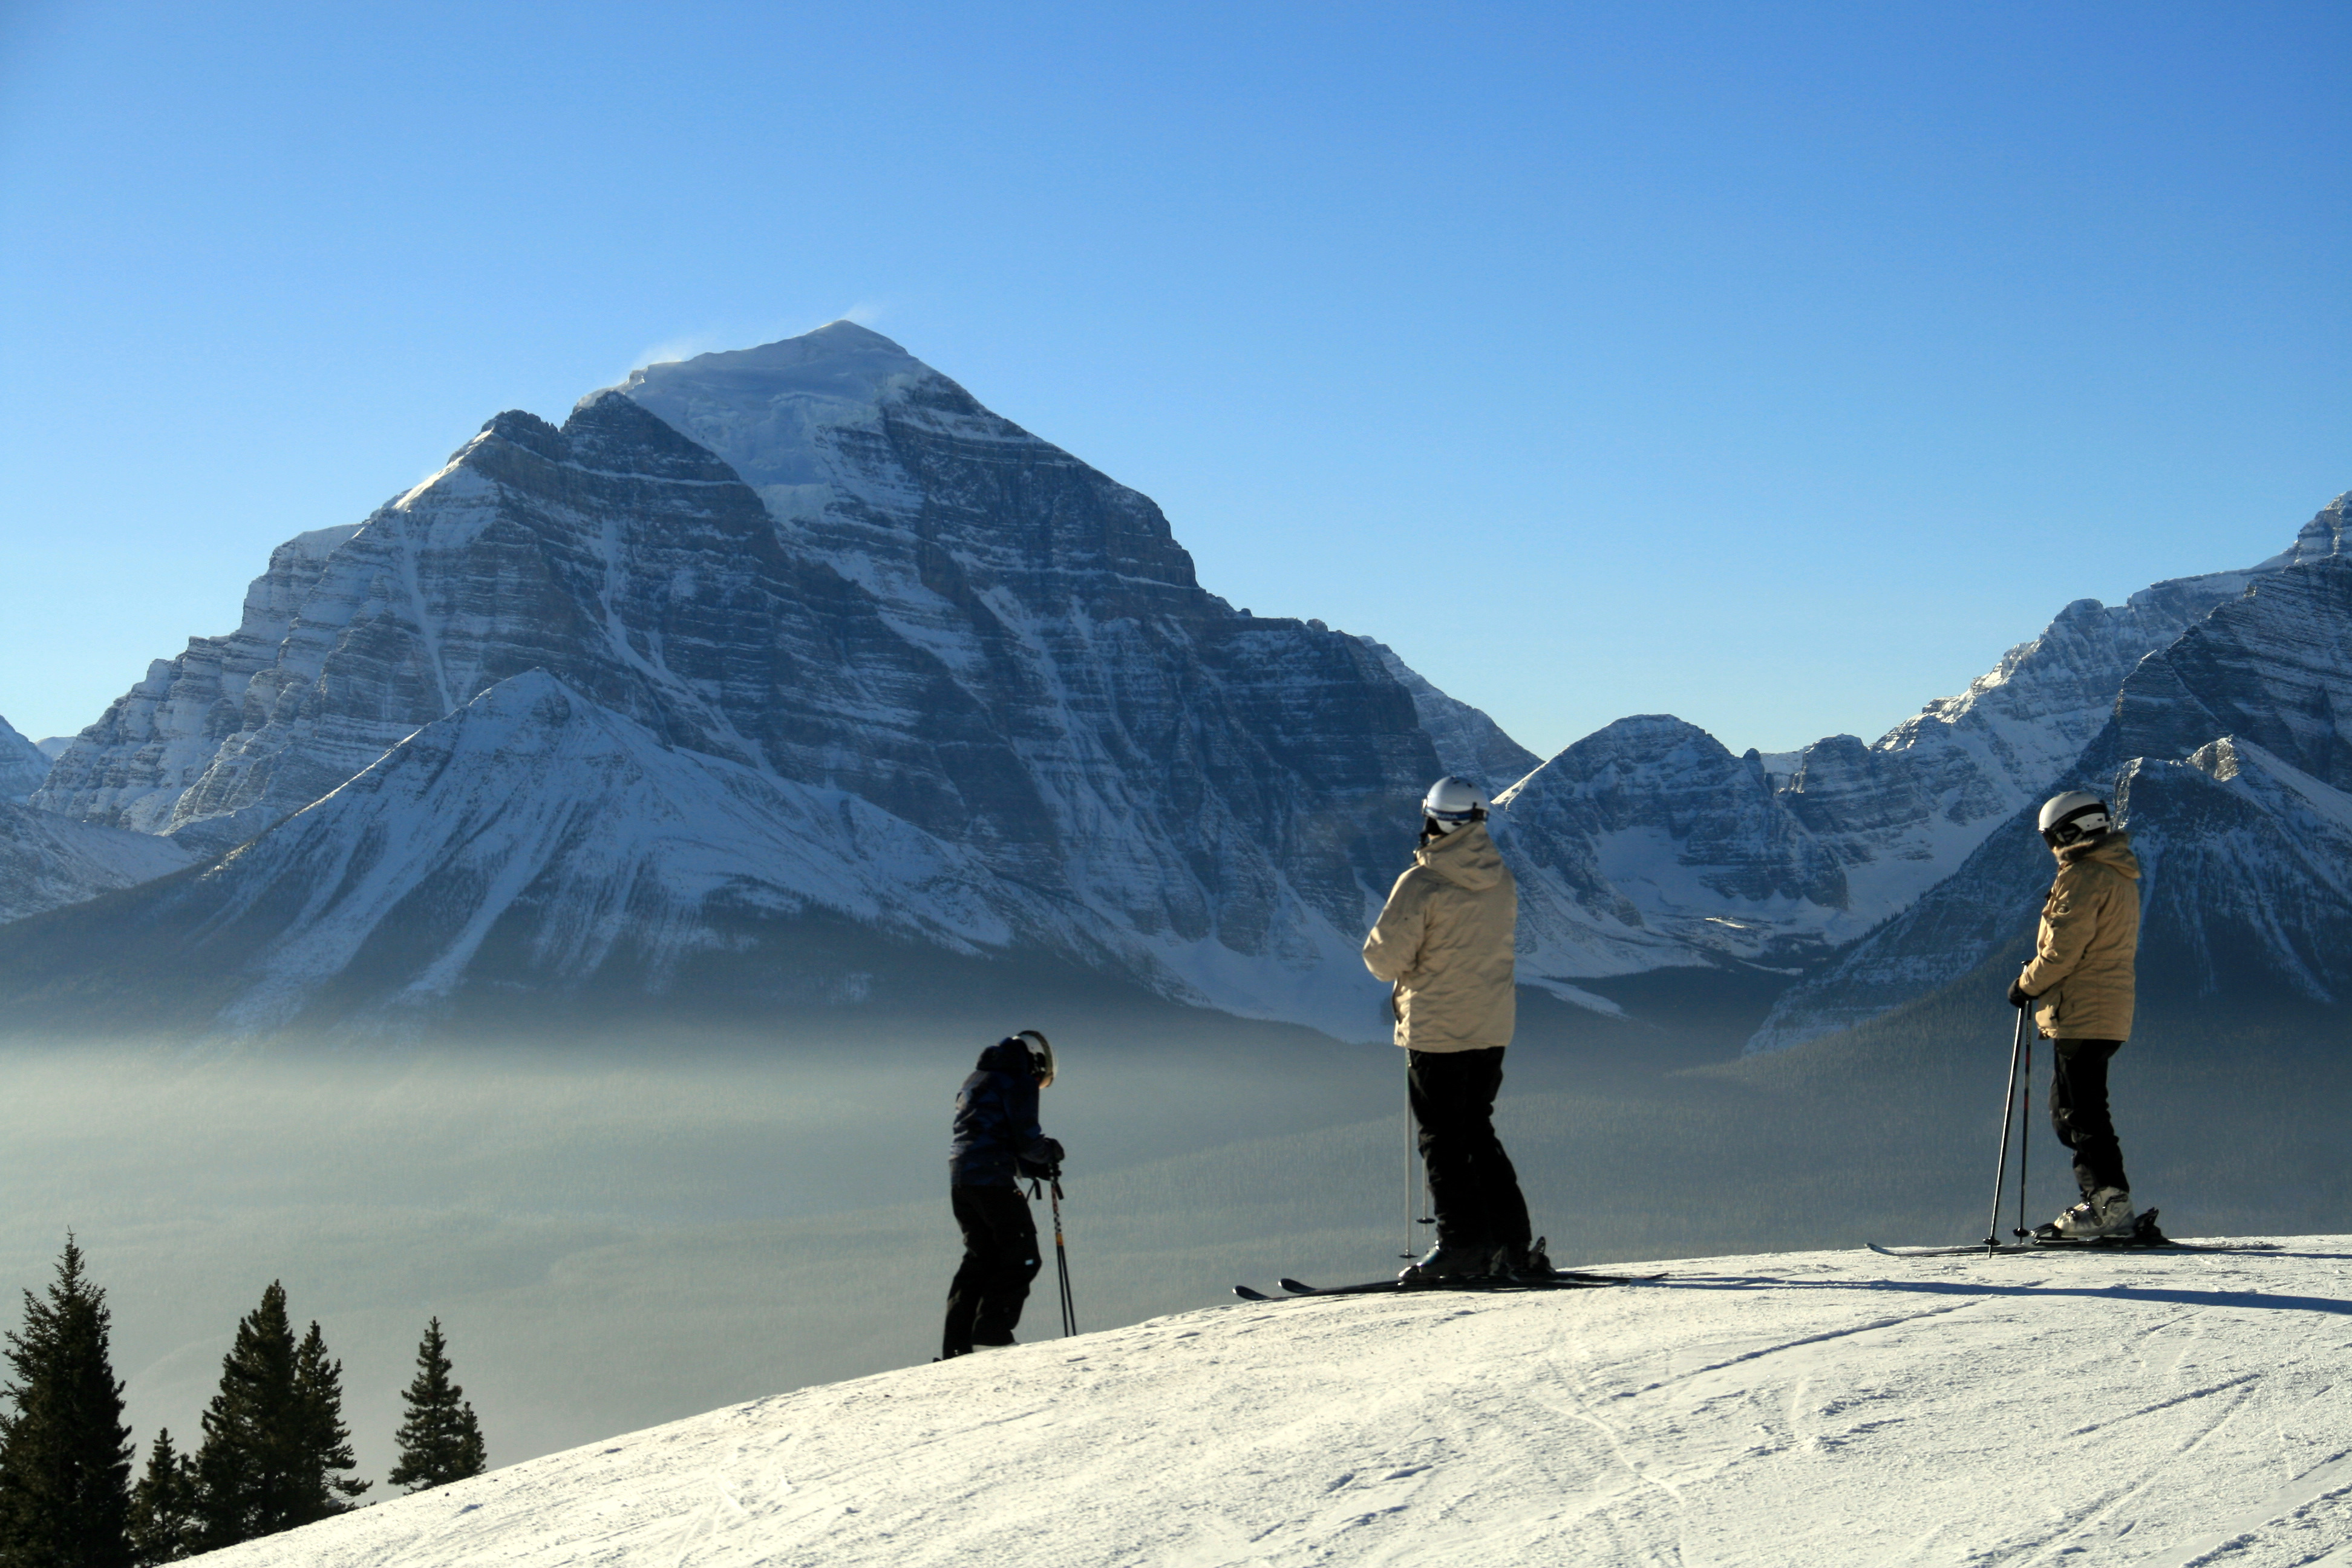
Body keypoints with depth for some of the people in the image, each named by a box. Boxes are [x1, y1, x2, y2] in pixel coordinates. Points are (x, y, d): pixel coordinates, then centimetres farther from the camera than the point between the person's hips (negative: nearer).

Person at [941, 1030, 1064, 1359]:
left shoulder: (975, 1081, 26)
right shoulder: (1019, 1082, -2)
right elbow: (1026, 1139, -10)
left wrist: (1035, 1167, 19)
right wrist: (1051, 1153, 11)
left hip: (959, 1180, 9)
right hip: (994, 1182, -9)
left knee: (980, 1258, 13)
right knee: (1022, 1258, -3)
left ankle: (956, 1342, 6)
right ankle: (991, 1330, -14)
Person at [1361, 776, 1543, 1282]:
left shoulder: (1421, 884, -16)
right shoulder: (1501, 880, 3)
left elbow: (1385, 958, -16)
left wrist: (1402, 977, 9)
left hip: (1437, 1030, -6)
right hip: (1493, 1026, 6)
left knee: (1443, 1140, 2)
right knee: (1478, 1133, 16)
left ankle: (1463, 1245, -3)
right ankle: (1512, 1244, 12)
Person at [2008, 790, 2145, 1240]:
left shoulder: (2083, 877, -13)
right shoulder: (2121, 877, 18)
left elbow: (2063, 947, -18)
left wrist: (2028, 985, -4)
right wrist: (2041, 987, 16)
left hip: (2080, 1014, -10)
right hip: (2111, 1013, 10)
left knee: (2081, 1112, -8)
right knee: (2069, 1110, 15)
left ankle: (2110, 1206, -12)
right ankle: (2106, 1202, 12)